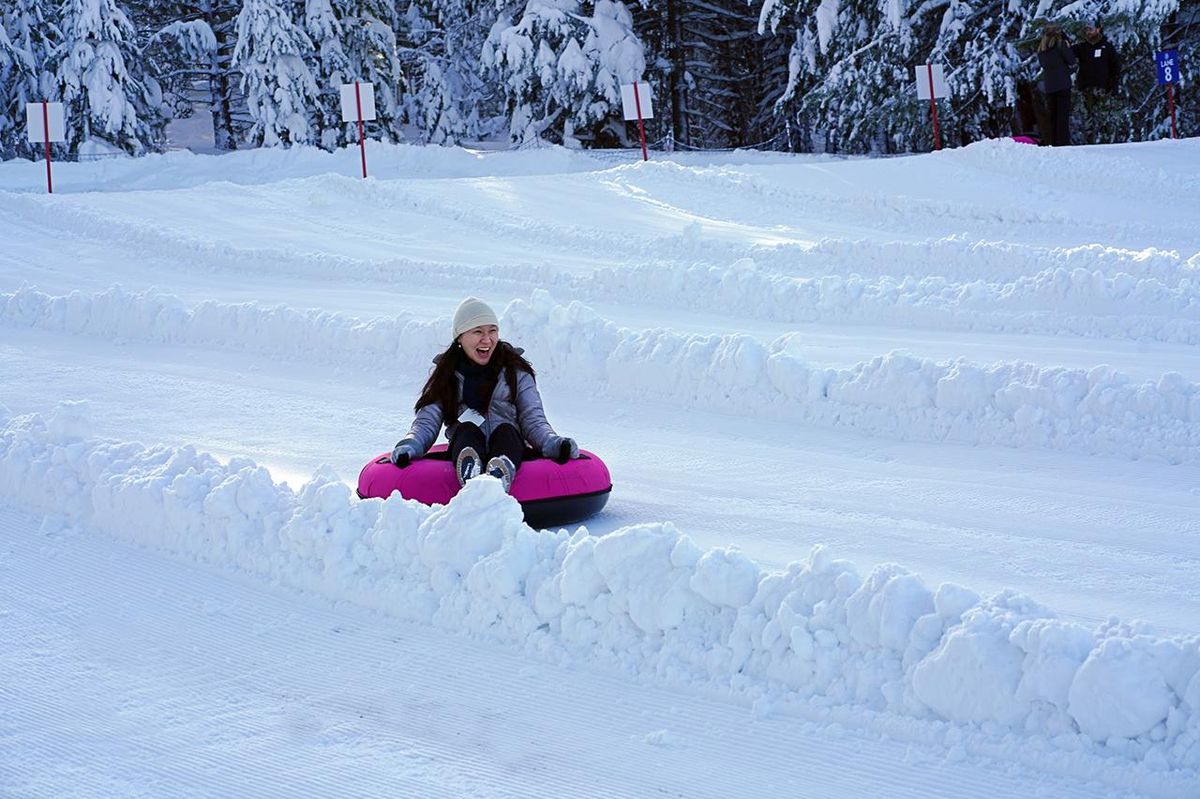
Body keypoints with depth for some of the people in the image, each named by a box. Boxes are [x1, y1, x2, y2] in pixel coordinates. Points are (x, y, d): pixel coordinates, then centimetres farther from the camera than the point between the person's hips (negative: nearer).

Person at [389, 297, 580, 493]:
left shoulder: (515, 371, 15)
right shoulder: (445, 374, 16)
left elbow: (533, 420, 7)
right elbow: (427, 421, 6)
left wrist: (554, 443, -16)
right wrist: (409, 446, -17)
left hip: (508, 446, 0)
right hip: (463, 447, 0)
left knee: (505, 430, -32)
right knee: (467, 428, -31)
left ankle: (500, 476, -68)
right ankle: (469, 475, -68)